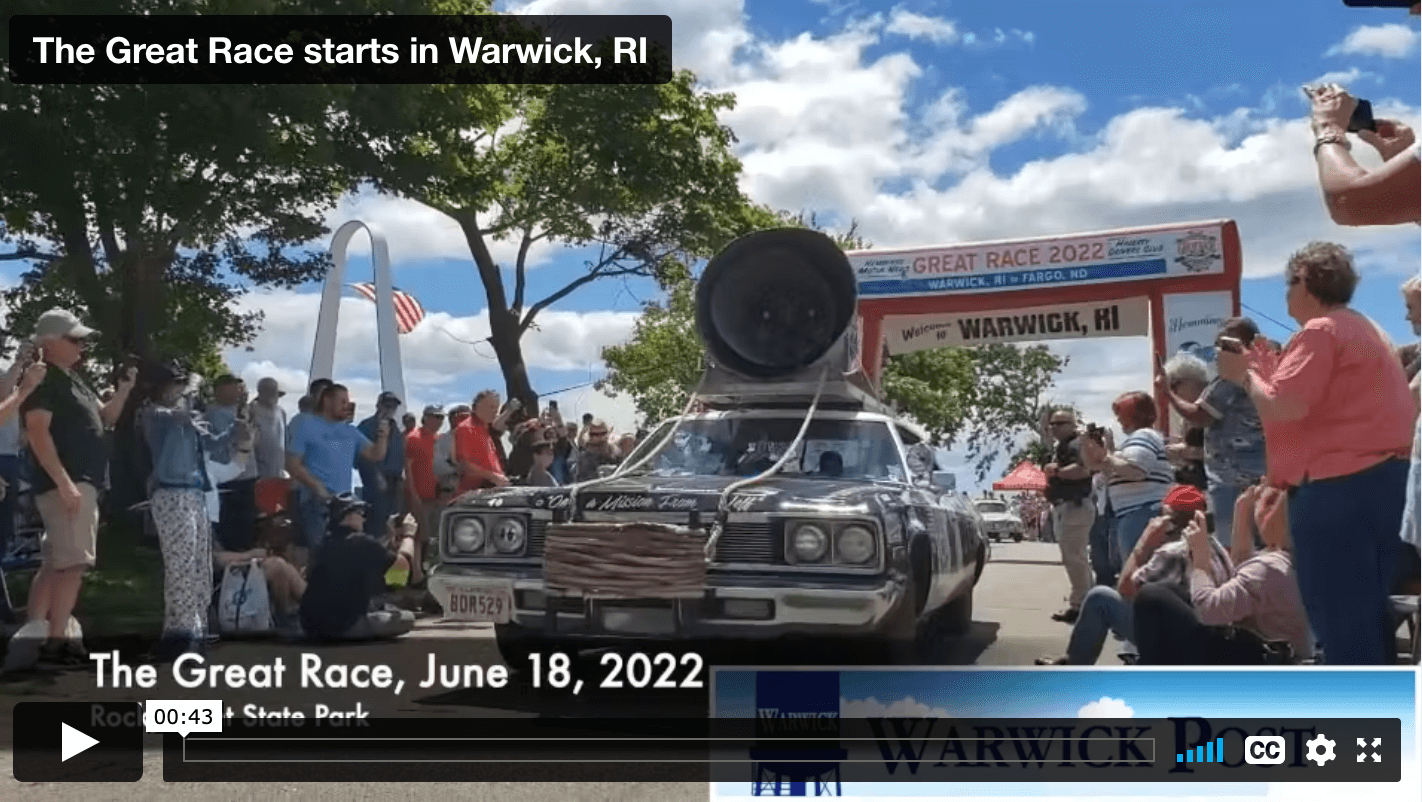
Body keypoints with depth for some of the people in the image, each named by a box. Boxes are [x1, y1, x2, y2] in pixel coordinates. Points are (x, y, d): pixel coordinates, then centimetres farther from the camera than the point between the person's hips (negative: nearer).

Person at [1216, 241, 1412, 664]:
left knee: (1338, 616, -6)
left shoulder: (1319, 331, -11)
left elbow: (1284, 408, -20)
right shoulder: (1364, 328, 21)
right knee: (1366, 610, 16)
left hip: (1337, 486, -10)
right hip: (1381, 478, 10)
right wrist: (1270, 370, 18)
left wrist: (1246, 374, -3)